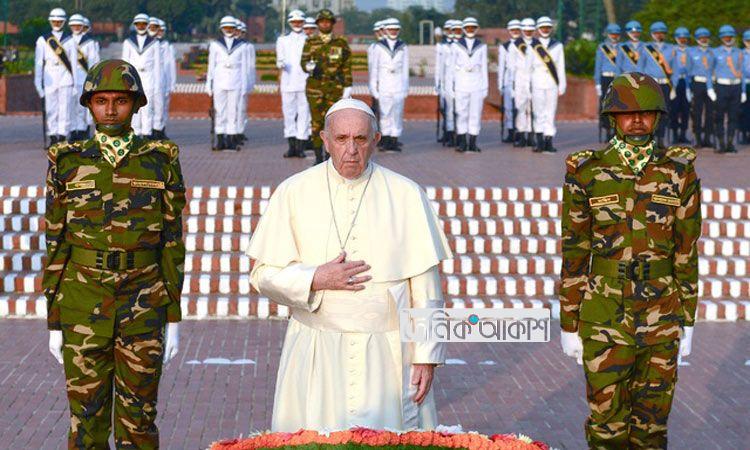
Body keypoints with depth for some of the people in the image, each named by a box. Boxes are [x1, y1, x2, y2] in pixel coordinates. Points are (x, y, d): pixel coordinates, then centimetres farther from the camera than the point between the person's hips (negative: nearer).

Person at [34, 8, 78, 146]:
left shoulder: (70, 40, 8)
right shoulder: (42, 40, 8)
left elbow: (74, 62, 7)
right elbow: (38, 62, 8)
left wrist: (76, 83, 3)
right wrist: (38, 82, 3)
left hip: (66, 81, -1)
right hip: (50, 81, 1)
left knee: (65, 109, -6)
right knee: (50, 110, 0)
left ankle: (62, 137, -5)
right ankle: (53, 138, 5)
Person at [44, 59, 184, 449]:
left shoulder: (161, 162, 1)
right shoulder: (68, 164, 1)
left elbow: (172, 241, 3)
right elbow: (55, 245, 3)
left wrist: (174, 318, 0)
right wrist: (54, 322, 1)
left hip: (143, 310, 0)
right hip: (83, 311, 0)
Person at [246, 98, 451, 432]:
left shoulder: (406, 195, 2)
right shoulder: (294, 193, 2)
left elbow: (425, 285, 2)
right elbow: (263, 273, 4)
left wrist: (426, 355, -3)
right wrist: (316, 279, -12)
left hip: (388, 352, 0)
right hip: (316, 356, 0)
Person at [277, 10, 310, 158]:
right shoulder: (283, 40, 16)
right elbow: (280, 61, 13)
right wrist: (281, 65, -10)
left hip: (304, 83, -1)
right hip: (288, 83, 1)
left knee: (303, 114, -5)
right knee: (288, 113, 0)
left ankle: (301, 146, -4)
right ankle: (292, 146, 4)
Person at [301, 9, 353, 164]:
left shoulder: (341, 43, 3)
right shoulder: (310, 42, 4)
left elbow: (346, 67, 4)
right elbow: (303, 62, 0)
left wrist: (348, 87, -3)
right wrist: (308, 66, -24)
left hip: (335, 88, 0)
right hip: (315, 87, 0)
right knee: (317, 122, 0)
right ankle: (318, 157, 7)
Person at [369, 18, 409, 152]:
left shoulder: (403, 47, 9)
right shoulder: (379, 47, 5)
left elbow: (405, 69, 11)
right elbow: (374, 68, 6)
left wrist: (406, 88, 9)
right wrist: (373, 87, 2)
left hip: (398, 85, 1)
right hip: (383, 85, -1)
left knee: (397, 113, -1)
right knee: (385, 113, -2)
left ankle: (394, 140, 3)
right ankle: (386, 140, 3)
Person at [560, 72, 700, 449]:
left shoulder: (680, 171, -2)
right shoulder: (586, 173, -5)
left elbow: (687, 251, 2)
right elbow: (574, 253, -1)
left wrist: (687, 321, 2)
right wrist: (569, 325, 0)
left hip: (661, 320, 1)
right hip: (604, 319, -1)